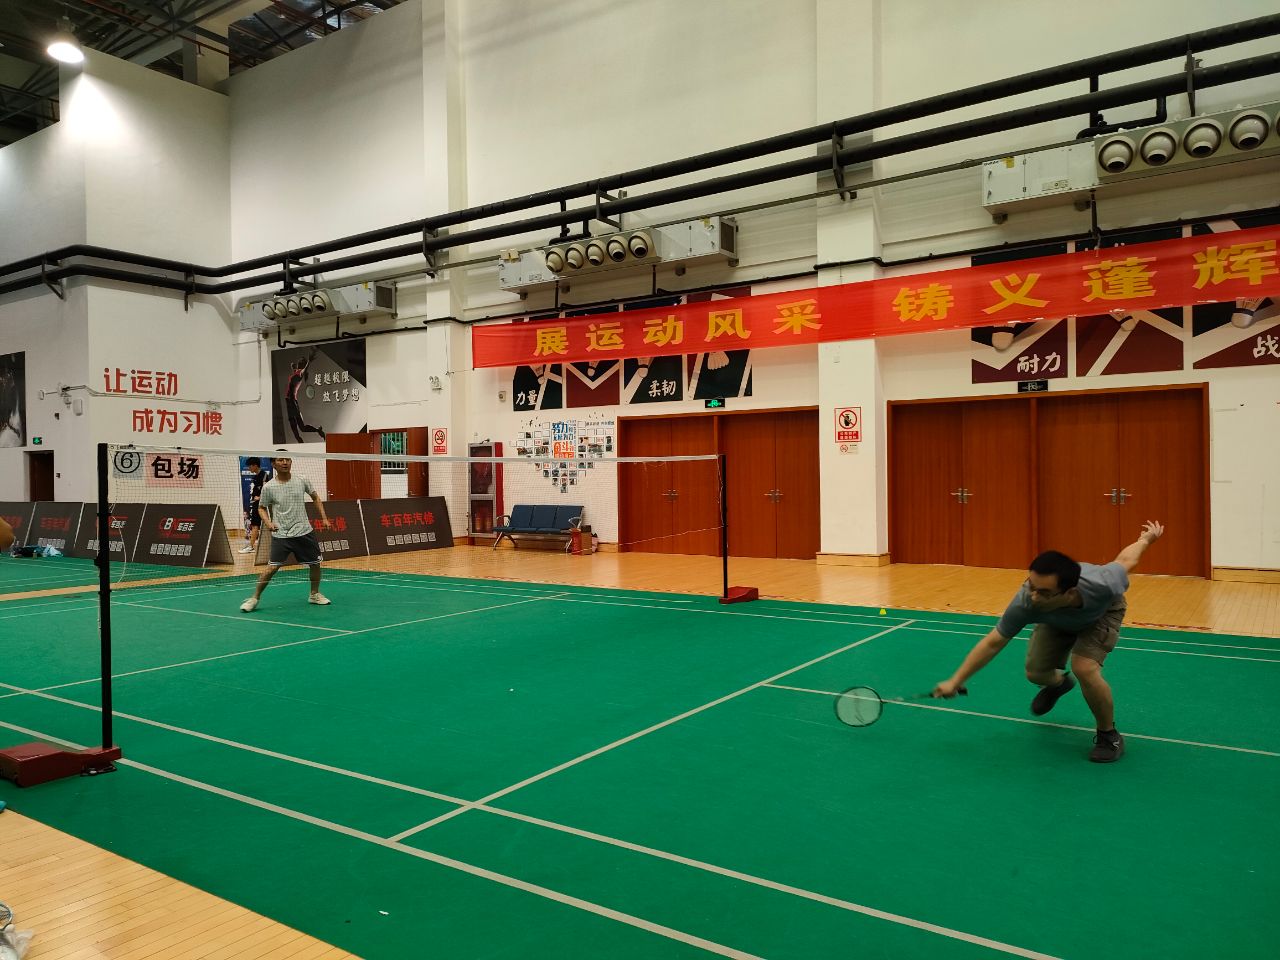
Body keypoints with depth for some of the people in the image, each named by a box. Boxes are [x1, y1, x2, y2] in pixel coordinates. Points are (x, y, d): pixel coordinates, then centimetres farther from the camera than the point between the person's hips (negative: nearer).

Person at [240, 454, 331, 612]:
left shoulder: (302, 481, -1)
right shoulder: (268, 487, -6)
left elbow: (315, 498, 14)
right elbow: (261, 508, 6)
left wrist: (324, 518, 7)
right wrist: (268, 523, -12)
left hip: (304, 532, 3)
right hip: (280, 535, -3)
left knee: (315, 563, 9)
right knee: (272, 568, -11)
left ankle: (315, 595, 30)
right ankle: (254, 598, 5)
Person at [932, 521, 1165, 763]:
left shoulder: (1103, 585, -45)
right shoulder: (1025, 603, -42)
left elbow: (1125, 560, -20)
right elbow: (992, 643, -26)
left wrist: (1147, 538, 2)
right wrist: (955, 681, -24)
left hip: (1103, 611, -2)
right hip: (1057, 620, 3)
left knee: (1084, 668, -25)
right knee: (1036, 673, 1)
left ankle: (1109, 735, 2)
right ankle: (1059, 682, 42)